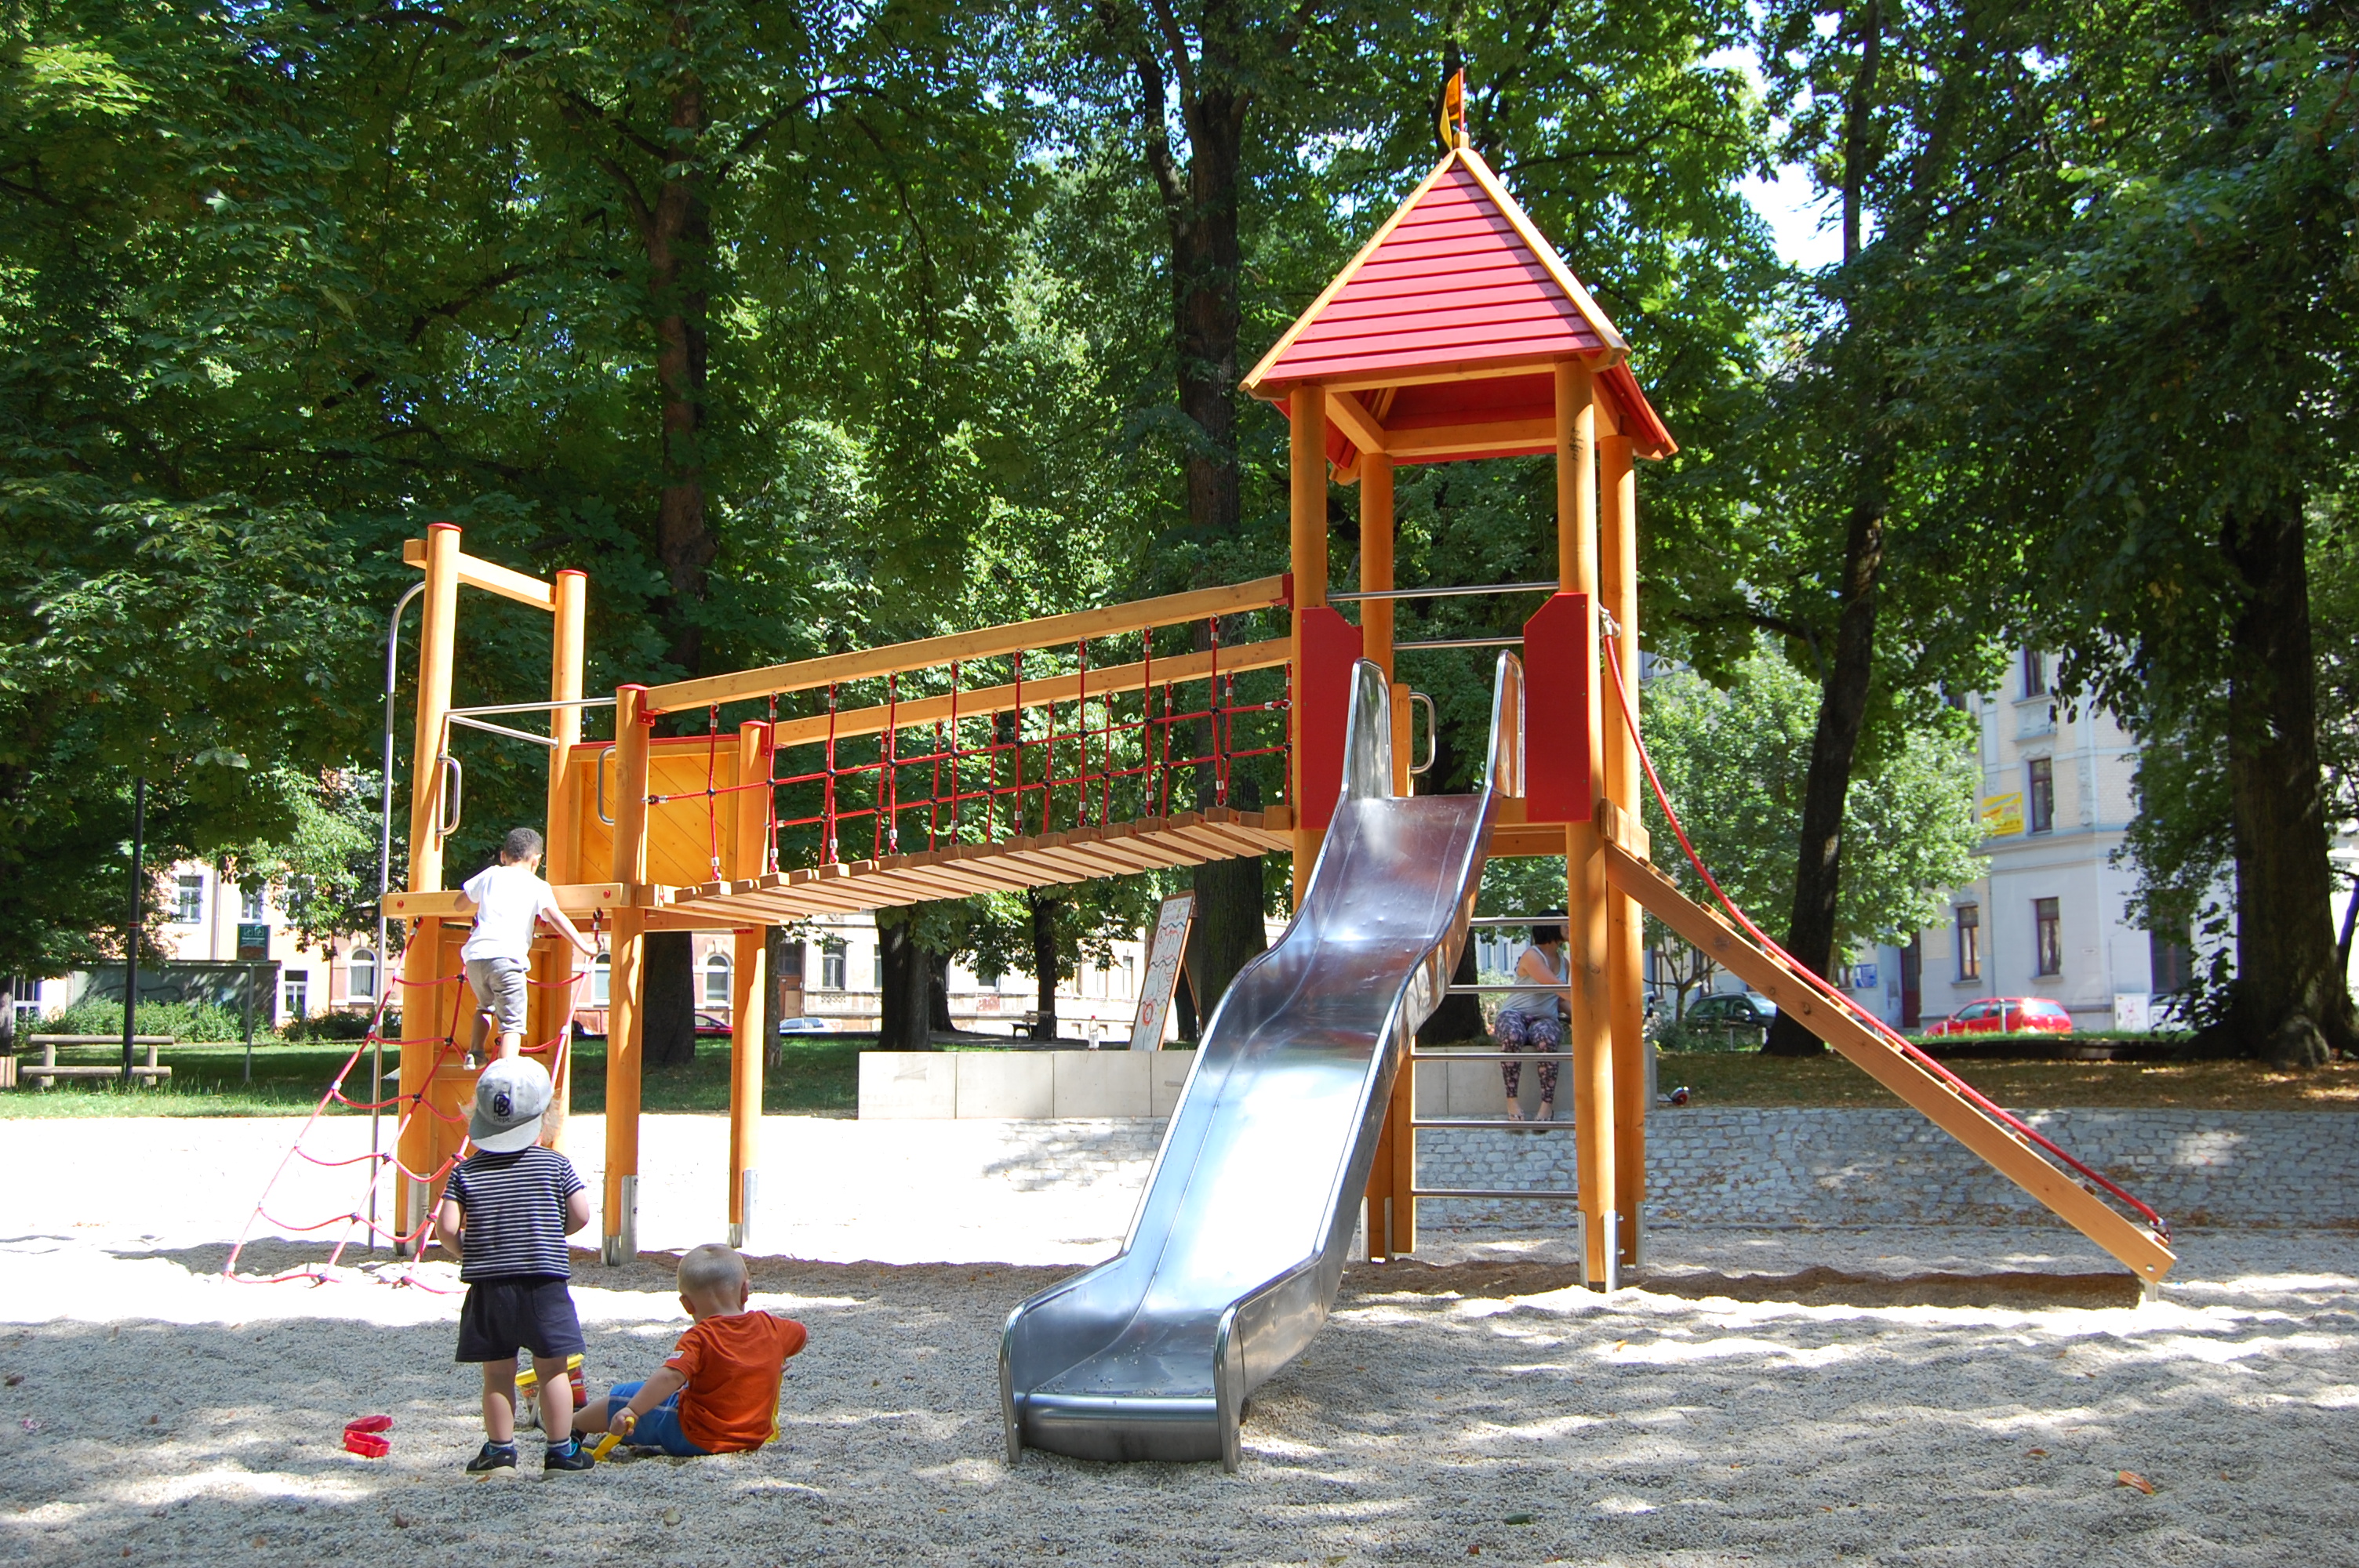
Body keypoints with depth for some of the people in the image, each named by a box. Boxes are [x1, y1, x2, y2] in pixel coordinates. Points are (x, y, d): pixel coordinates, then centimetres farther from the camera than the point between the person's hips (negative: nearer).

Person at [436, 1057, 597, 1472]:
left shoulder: (467, 1170, 0)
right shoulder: (554, 1164, -2)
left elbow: (447, 1226, -6)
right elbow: (580, 1215, -4)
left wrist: (468, 1251, 13)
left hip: (487, 1285, 1)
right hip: (544, 1282, -1)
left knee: (497, 1373, 10)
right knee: (553, 1370, 6)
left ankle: (500, 1449, 17)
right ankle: (561, 1449, 11)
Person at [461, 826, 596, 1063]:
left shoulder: (491, 875, 21)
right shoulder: (537, 886, 9)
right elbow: (556, 918, -5)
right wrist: (583, 947, -2)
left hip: (475, 955, 5)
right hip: (506, 957, -5)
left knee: (486, 1006, 33)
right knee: (512, 1022, -4)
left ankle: (475, 1052, 23)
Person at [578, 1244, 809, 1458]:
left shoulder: (699, 1338, -18)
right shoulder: (770, 1327, -1)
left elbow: (671, 1376, -32)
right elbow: (803, 1335, 18)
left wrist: (632, 1411, -34)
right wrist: (775, 1362, 35)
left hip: (694, 1439, -6)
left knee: (619, 1399, 9)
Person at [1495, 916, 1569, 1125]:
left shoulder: (1564, 962, 16)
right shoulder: (1532, 956, -8)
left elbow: (1560, 1000, 18)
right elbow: (1556, 986, -19)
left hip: (1545, 1019, 4)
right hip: (1515, 1014, -4)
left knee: (1547, 1039, -36)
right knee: (1512, 1036, -41)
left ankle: (1548, 1104, -31)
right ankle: (1512, 1101, -31)